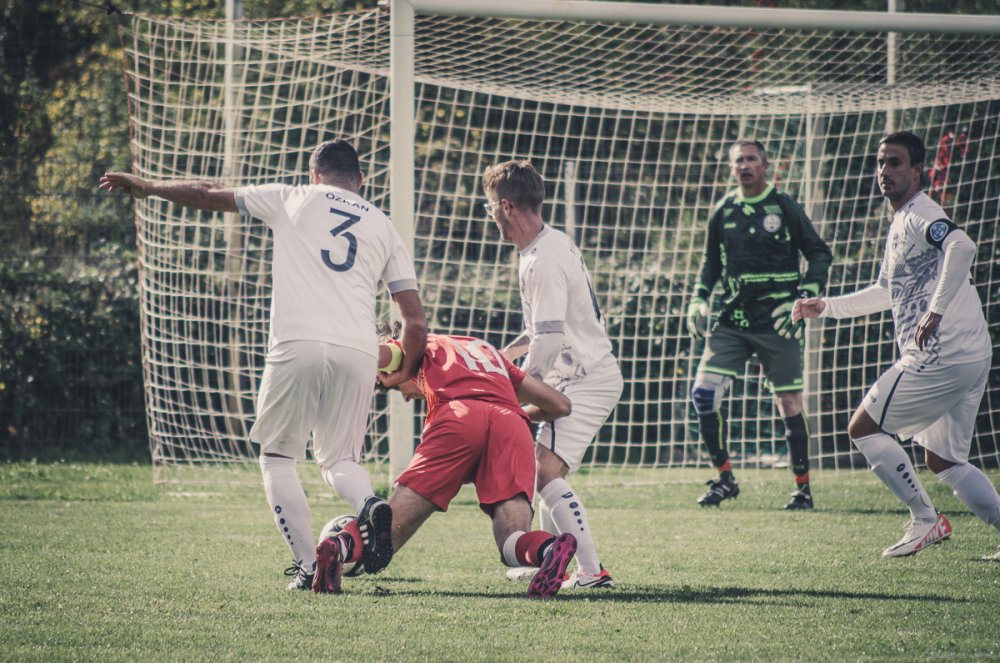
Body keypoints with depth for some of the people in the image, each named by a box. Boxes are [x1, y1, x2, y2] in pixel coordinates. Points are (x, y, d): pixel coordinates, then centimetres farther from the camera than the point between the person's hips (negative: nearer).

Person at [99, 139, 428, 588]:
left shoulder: (292, 200, 16)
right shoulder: (383, 227, 22)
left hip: (298, 346, -2)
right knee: (338, 459, 16)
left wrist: (146, 186, 41)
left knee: (278, 457, 12)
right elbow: (416, 322, 16)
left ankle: (308, 565, -4)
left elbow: (208, 196, 25)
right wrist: (407, 373, 33)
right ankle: (371, 505, -19)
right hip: (358, 351, 3)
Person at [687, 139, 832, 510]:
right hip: (732, 321, 4)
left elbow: (820, 254, 1)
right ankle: (724, 479, 3)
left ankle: (803, 489, 7)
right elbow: (711, 263, 22)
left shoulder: (784, 208, -2)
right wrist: (698, 300, 8)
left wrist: (806, 298, -11)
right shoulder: (723, 212, 9)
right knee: (703, 393, -9)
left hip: (776, 321, -4)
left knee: (788, 403, -2)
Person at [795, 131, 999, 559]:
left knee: (863, 428, 1)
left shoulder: (920, 215, -10)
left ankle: (925, 520, 1)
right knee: (943, 461, 13)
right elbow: (889, 292, 36)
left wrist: (936, 310, -34)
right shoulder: (901, 222, 21)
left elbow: (961, 247, -33)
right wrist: (826, 307, 35)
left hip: (941, 356, -10)